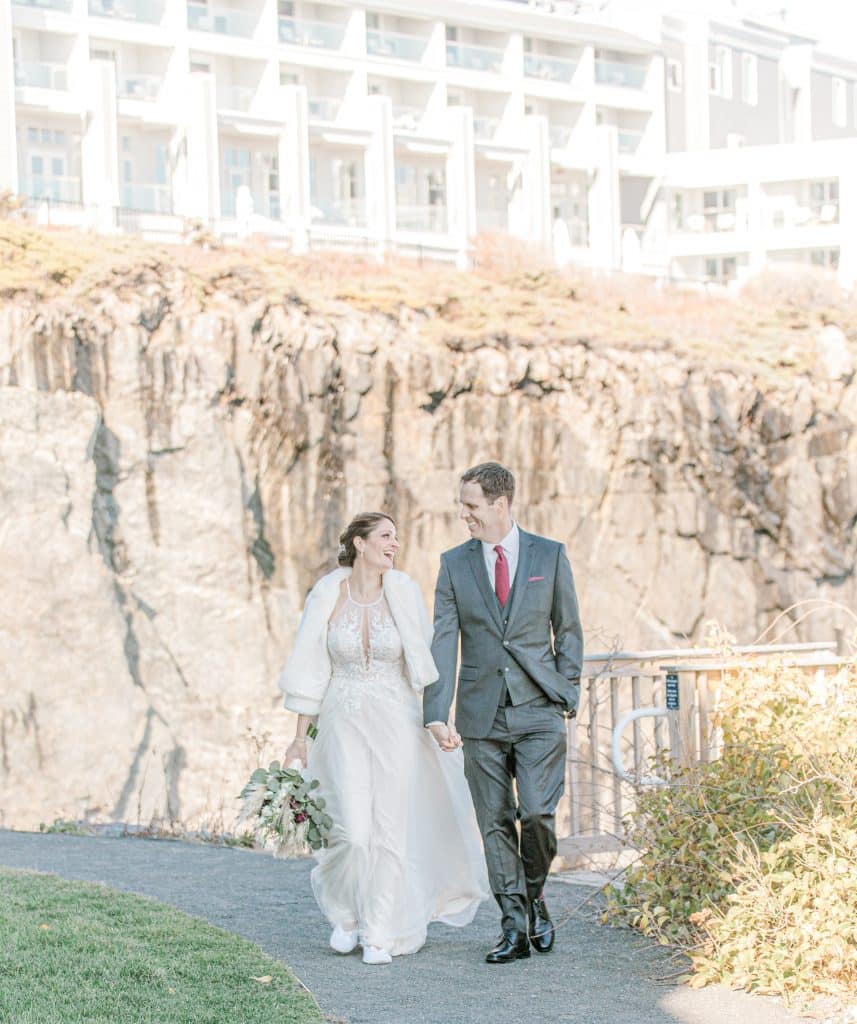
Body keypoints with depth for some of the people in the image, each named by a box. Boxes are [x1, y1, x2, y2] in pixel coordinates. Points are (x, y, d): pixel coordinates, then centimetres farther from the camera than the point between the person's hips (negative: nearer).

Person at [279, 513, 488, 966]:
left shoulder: (403, 593, -3)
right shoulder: (326, 596, -3)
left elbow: (424, 664, 3)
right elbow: (311, 671, 2)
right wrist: (301, 735, 3)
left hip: (396, 723, 1)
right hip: (343, 724, -1)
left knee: (391, 829, 0)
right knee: (353, 830, -9)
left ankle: (381, 935, 12)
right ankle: (345, 912, 19)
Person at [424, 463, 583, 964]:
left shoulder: (549, 555, 3)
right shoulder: (455, 564, 5)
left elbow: (569, 631, 9)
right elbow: (443, 642, -1)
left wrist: (566, 696, -1)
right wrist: (437, 714, -11)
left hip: (540, 714, -2)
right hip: (482, 716, 2)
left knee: (538, 814, -12)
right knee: (496, 823, 3)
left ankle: (534, 895, 15)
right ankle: (515, 926, 10)